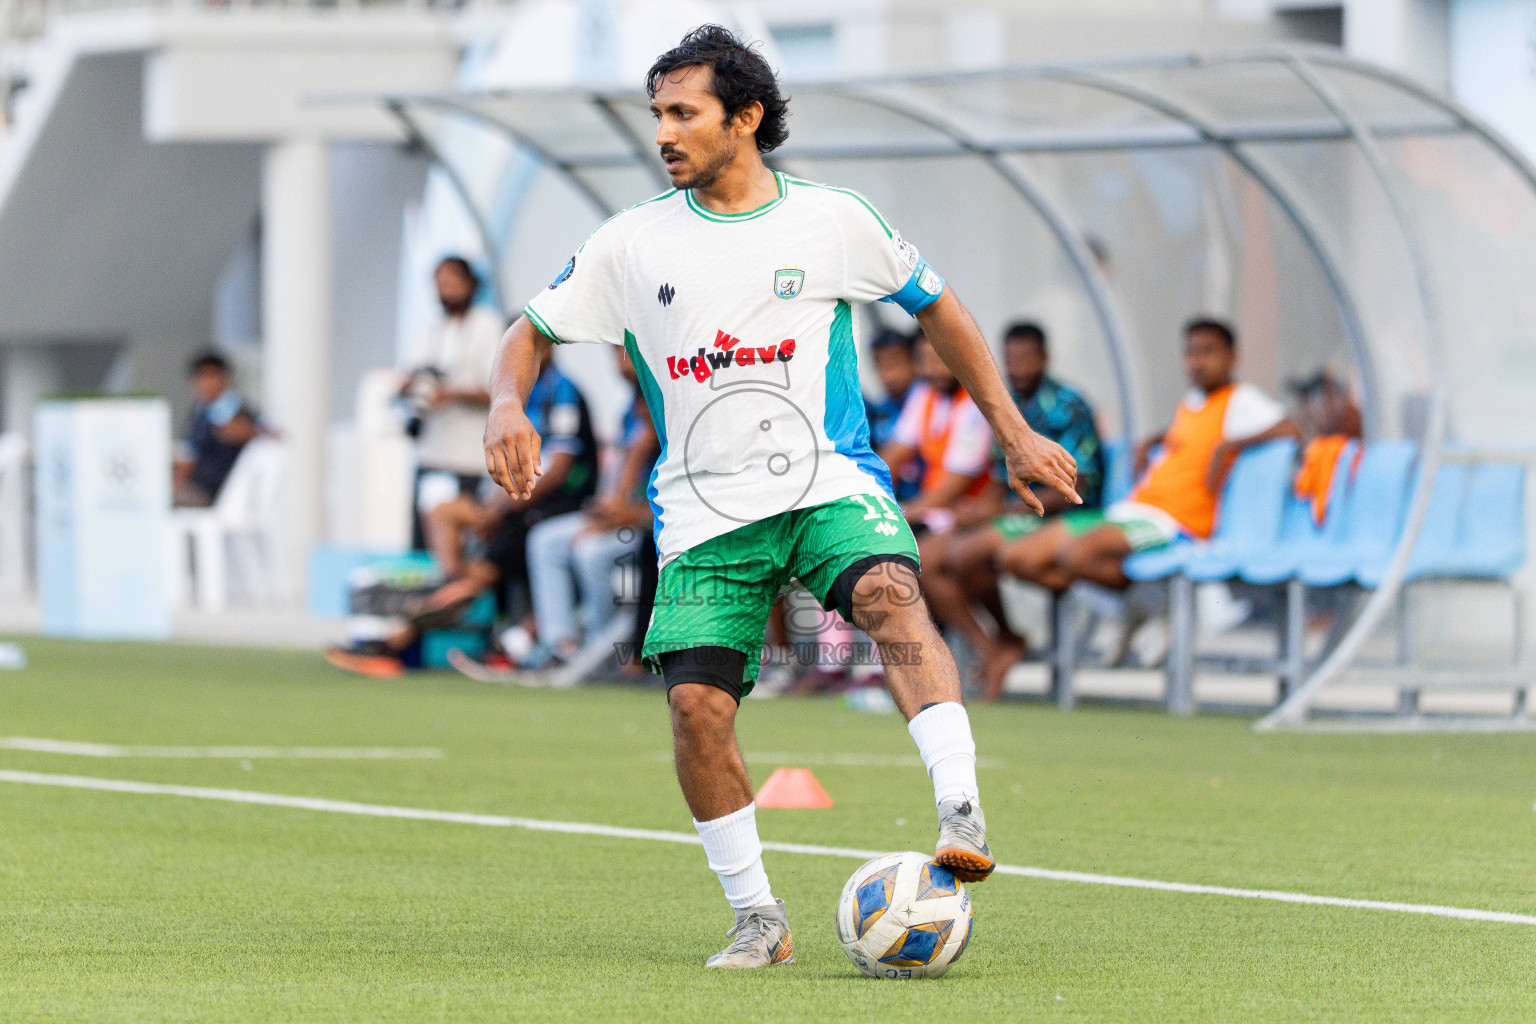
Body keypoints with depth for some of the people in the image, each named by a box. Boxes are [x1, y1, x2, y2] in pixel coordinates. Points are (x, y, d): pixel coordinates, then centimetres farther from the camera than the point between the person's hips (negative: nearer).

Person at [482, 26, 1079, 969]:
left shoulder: (830, 221, 3)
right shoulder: (633, 243, 5)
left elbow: (937, 309, 15)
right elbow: (534, 332, 12)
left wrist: (1014, 433, 13)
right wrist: (509, 405, -12)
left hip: (830, 481, -2)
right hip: (705, 511, 2)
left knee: (889, 593, -32)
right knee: (696, 704, -13)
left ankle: (963, 816, -43)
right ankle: (759, 919, 3)